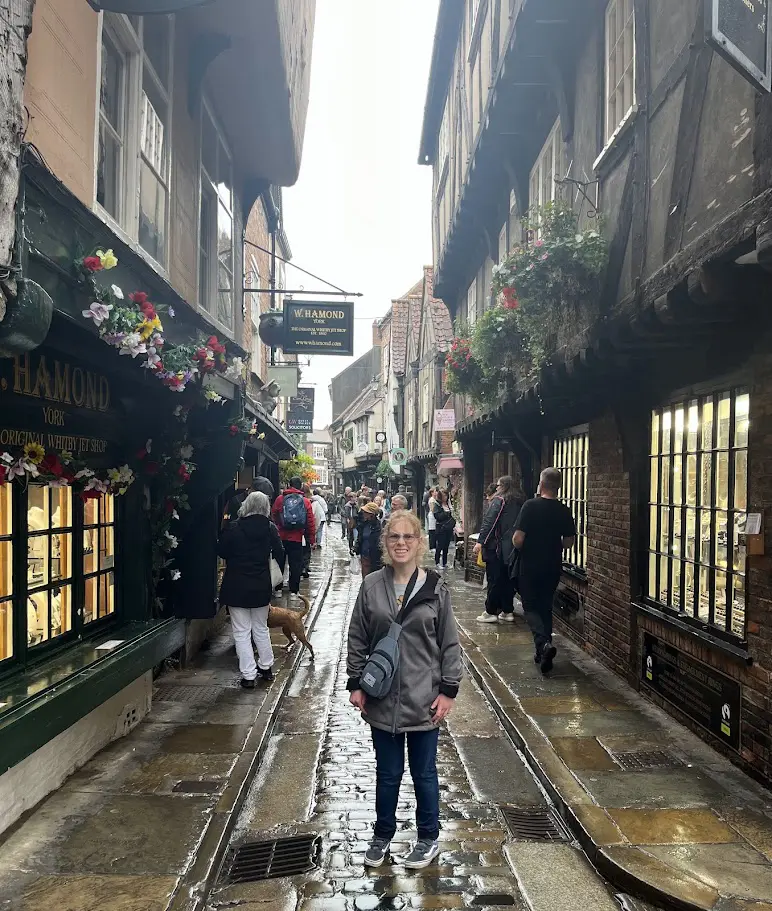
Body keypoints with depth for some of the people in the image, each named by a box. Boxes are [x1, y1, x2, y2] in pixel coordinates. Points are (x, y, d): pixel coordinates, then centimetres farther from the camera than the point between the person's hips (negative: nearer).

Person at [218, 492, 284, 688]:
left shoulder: (232, 528, -12)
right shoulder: (270, 528, -5)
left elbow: (221, 552, -2)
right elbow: (279, 554, 0)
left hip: (236, 586, -3)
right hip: (261, 587, 3)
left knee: (242, 631, 5)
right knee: (261, 628, 20)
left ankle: (248, 675, 7)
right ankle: (266, 667, 31)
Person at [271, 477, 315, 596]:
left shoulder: (280, 499, -2)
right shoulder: (305, 501, -2)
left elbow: (273, 517, 4)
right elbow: (310, 522, -2)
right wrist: (311, 538, 6)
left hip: (281, 537, 1)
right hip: (297, 538, -1)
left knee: (279, 563, 14)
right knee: (296, 564, 8)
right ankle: (293, 590, 10)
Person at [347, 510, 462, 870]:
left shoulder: (435, 588, -8)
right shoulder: (371, 586, -4)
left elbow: (450, 644, -3)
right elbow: (357, 639, 3)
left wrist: (448, 690, -6)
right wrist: (356, 684, 0)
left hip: (424, 700, -1)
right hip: (382, 699, 1)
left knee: (423, 773, 15)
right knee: (387, 773, 17)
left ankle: (428, 838, 35)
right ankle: (382, 834, 38)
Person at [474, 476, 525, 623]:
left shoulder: (499, 500, -10)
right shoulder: (520, 502, 10)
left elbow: (489, 522, -17)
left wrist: (480, 542, -19)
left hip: (496, 546, -6)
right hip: (513, 548, 7)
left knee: (494, 579, -1)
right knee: (508, 579, 13)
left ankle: (491, 612, 3)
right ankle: (508, 611, 18)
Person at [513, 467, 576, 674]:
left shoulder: (530, 506, -15)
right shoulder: (564, 511, -3)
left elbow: (518, 539, -18)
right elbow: (568, 542, 4)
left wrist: (522, 549, 4)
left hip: (530, 566, -4)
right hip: (553, 567, 4)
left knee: (531, 607, 8)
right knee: (545, 606, 17)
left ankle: (544, 643, -15)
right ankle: (543, 653, 20)